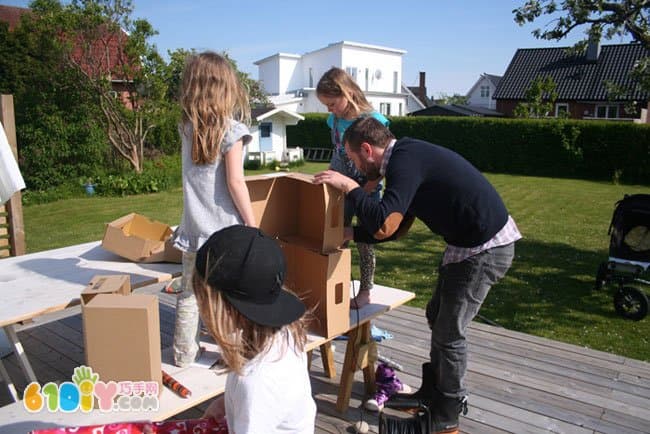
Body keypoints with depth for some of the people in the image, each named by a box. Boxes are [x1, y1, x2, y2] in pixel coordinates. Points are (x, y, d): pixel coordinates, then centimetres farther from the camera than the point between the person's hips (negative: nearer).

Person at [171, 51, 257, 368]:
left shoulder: (186, 128, 5)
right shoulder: (231, 130, -13)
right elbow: (235, 182, -15)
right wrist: (253, 225, -8)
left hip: (194, 226, 5)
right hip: (225, 228, -5)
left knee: (189, 292, 15)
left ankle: (183, 354, 27)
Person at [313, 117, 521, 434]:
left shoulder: (405, 160, -19)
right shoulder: (408, 156, 12)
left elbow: (384, 226, -31)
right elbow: (396, 226, 18)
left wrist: (348, 186, -17)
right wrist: (349, 233, 17)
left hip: (485, 250, -10)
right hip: (470, 243, 10)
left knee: (449, 332, 2)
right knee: (438, 317, 19)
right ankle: (432, 392, 36)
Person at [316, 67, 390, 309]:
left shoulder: (372, 120, -16)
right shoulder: (335, 120, 2)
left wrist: (365, 190, -21)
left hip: (366, 189, -6)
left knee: (364, 241, 4)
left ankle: (365, 292, 19)